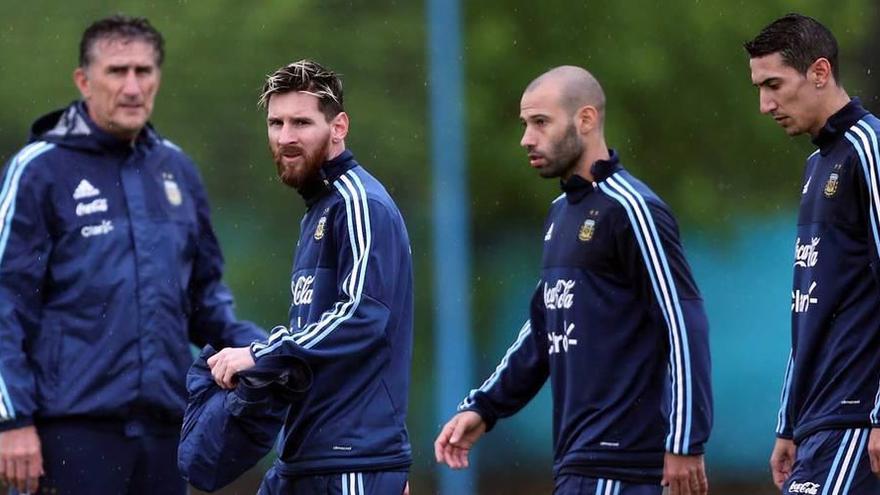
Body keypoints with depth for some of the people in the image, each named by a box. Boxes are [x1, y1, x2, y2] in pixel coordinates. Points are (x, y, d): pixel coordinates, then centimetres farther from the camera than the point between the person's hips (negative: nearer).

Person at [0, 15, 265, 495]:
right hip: (76, 431, -6)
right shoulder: (40, 169, -3)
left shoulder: (177, 170, 14)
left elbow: (205, 293, 22)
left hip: (165, 424, 6)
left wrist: (252, 347, 3)